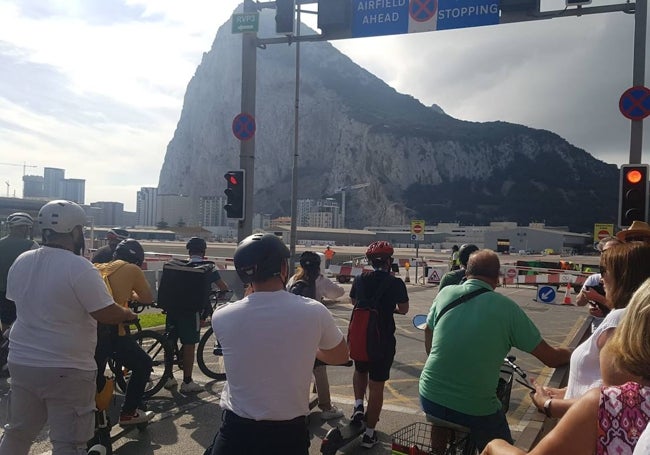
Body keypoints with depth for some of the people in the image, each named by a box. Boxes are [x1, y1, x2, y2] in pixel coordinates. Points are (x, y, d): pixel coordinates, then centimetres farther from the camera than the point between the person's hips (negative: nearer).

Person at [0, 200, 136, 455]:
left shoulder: (21, 262, 2)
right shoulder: (79, 267, -20)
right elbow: (106, 314, -19)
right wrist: (129, 315, 1)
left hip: (21, 362, 7)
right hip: (67, 370, -7)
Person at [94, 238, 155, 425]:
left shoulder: (98, 268, 17)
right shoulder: (132, 270, 2)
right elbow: (148, 298, 9)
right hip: (111, 331, -6)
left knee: (95, 375, 20)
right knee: (143, 365, 13)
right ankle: (128, 413, 15)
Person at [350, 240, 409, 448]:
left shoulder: (359, 280, -2)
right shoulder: (395, 283, -13)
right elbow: (404, 309, -1)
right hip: (384, 339, -3)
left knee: (360, 371, 31)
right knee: (376, 385, 5)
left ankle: (358, 405, 14)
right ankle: (369, 433, 11)